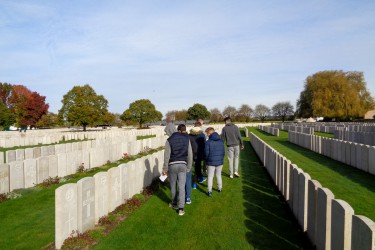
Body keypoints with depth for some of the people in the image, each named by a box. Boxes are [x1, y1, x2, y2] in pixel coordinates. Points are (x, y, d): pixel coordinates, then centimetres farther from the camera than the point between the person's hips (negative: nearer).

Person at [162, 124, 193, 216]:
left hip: (172, 165, 0)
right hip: (182, 165, 1)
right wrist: (188, 168, 12)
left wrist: (165, 169, 3)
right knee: (182, 187, 2)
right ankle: (181, 208, -1)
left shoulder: (169, 140, 0)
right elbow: (190, 155, 3)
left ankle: (174, 203, 33)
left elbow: (167, 155, -4)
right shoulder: (187, 139, 3)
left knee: (173, 185, 16)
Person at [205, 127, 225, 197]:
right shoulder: (221, 141, -1)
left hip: (211, 162, -4)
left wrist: (207, 160, 8)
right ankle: (220, 189, 31)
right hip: (220, 162, 4)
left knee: (210, 176, 8)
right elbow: (223, 152, 2)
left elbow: (206, 153, -11)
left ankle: (210, 191, 11)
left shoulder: (208, 142, -15)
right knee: (218, 175, 20)